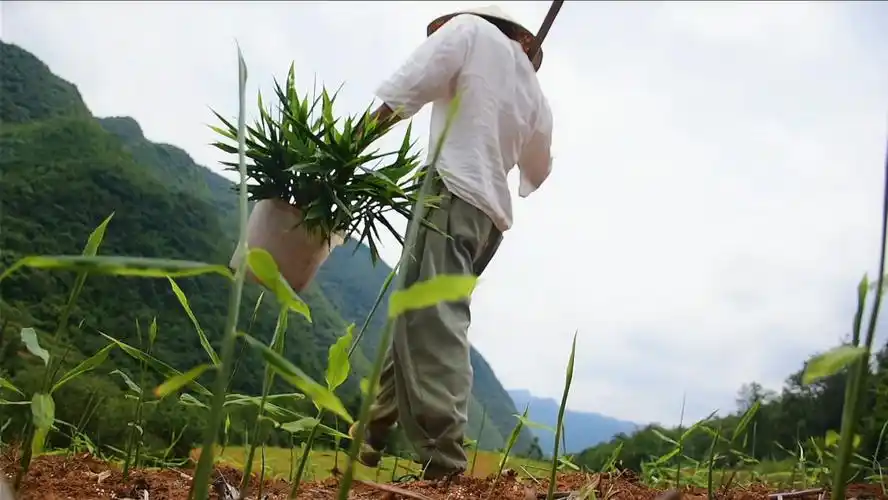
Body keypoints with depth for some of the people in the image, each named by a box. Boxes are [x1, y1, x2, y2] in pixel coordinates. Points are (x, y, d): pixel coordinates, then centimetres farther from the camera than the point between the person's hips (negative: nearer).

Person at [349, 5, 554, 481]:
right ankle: (370, 434, 18)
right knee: (418, 318, 12)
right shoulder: (533, 91, 27)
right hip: (491, 213, 8)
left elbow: (403, 92, -5)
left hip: (452, 192, -8)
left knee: (433, 323, -16)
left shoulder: (469, 29, 11)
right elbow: (537, 169, 39)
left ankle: (444, 464, -22)